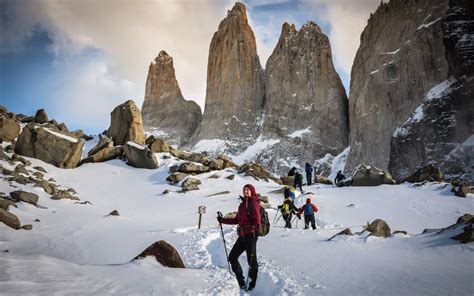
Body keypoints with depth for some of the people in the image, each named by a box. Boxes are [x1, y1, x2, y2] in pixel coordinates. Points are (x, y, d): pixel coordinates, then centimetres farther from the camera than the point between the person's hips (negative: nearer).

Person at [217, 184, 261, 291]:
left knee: (251, 260, -4)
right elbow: (236, 220, 25)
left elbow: (257, 218, -19)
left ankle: (252, 284, 12)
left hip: (251, 234, -9)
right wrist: (223, 220, 24)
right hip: (242, 235, 9)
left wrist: (257, 227, -37)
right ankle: (241, 281, 23)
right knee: (232, 257, 11)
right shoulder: (242, 204, 18)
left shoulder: (254, 203, -4)